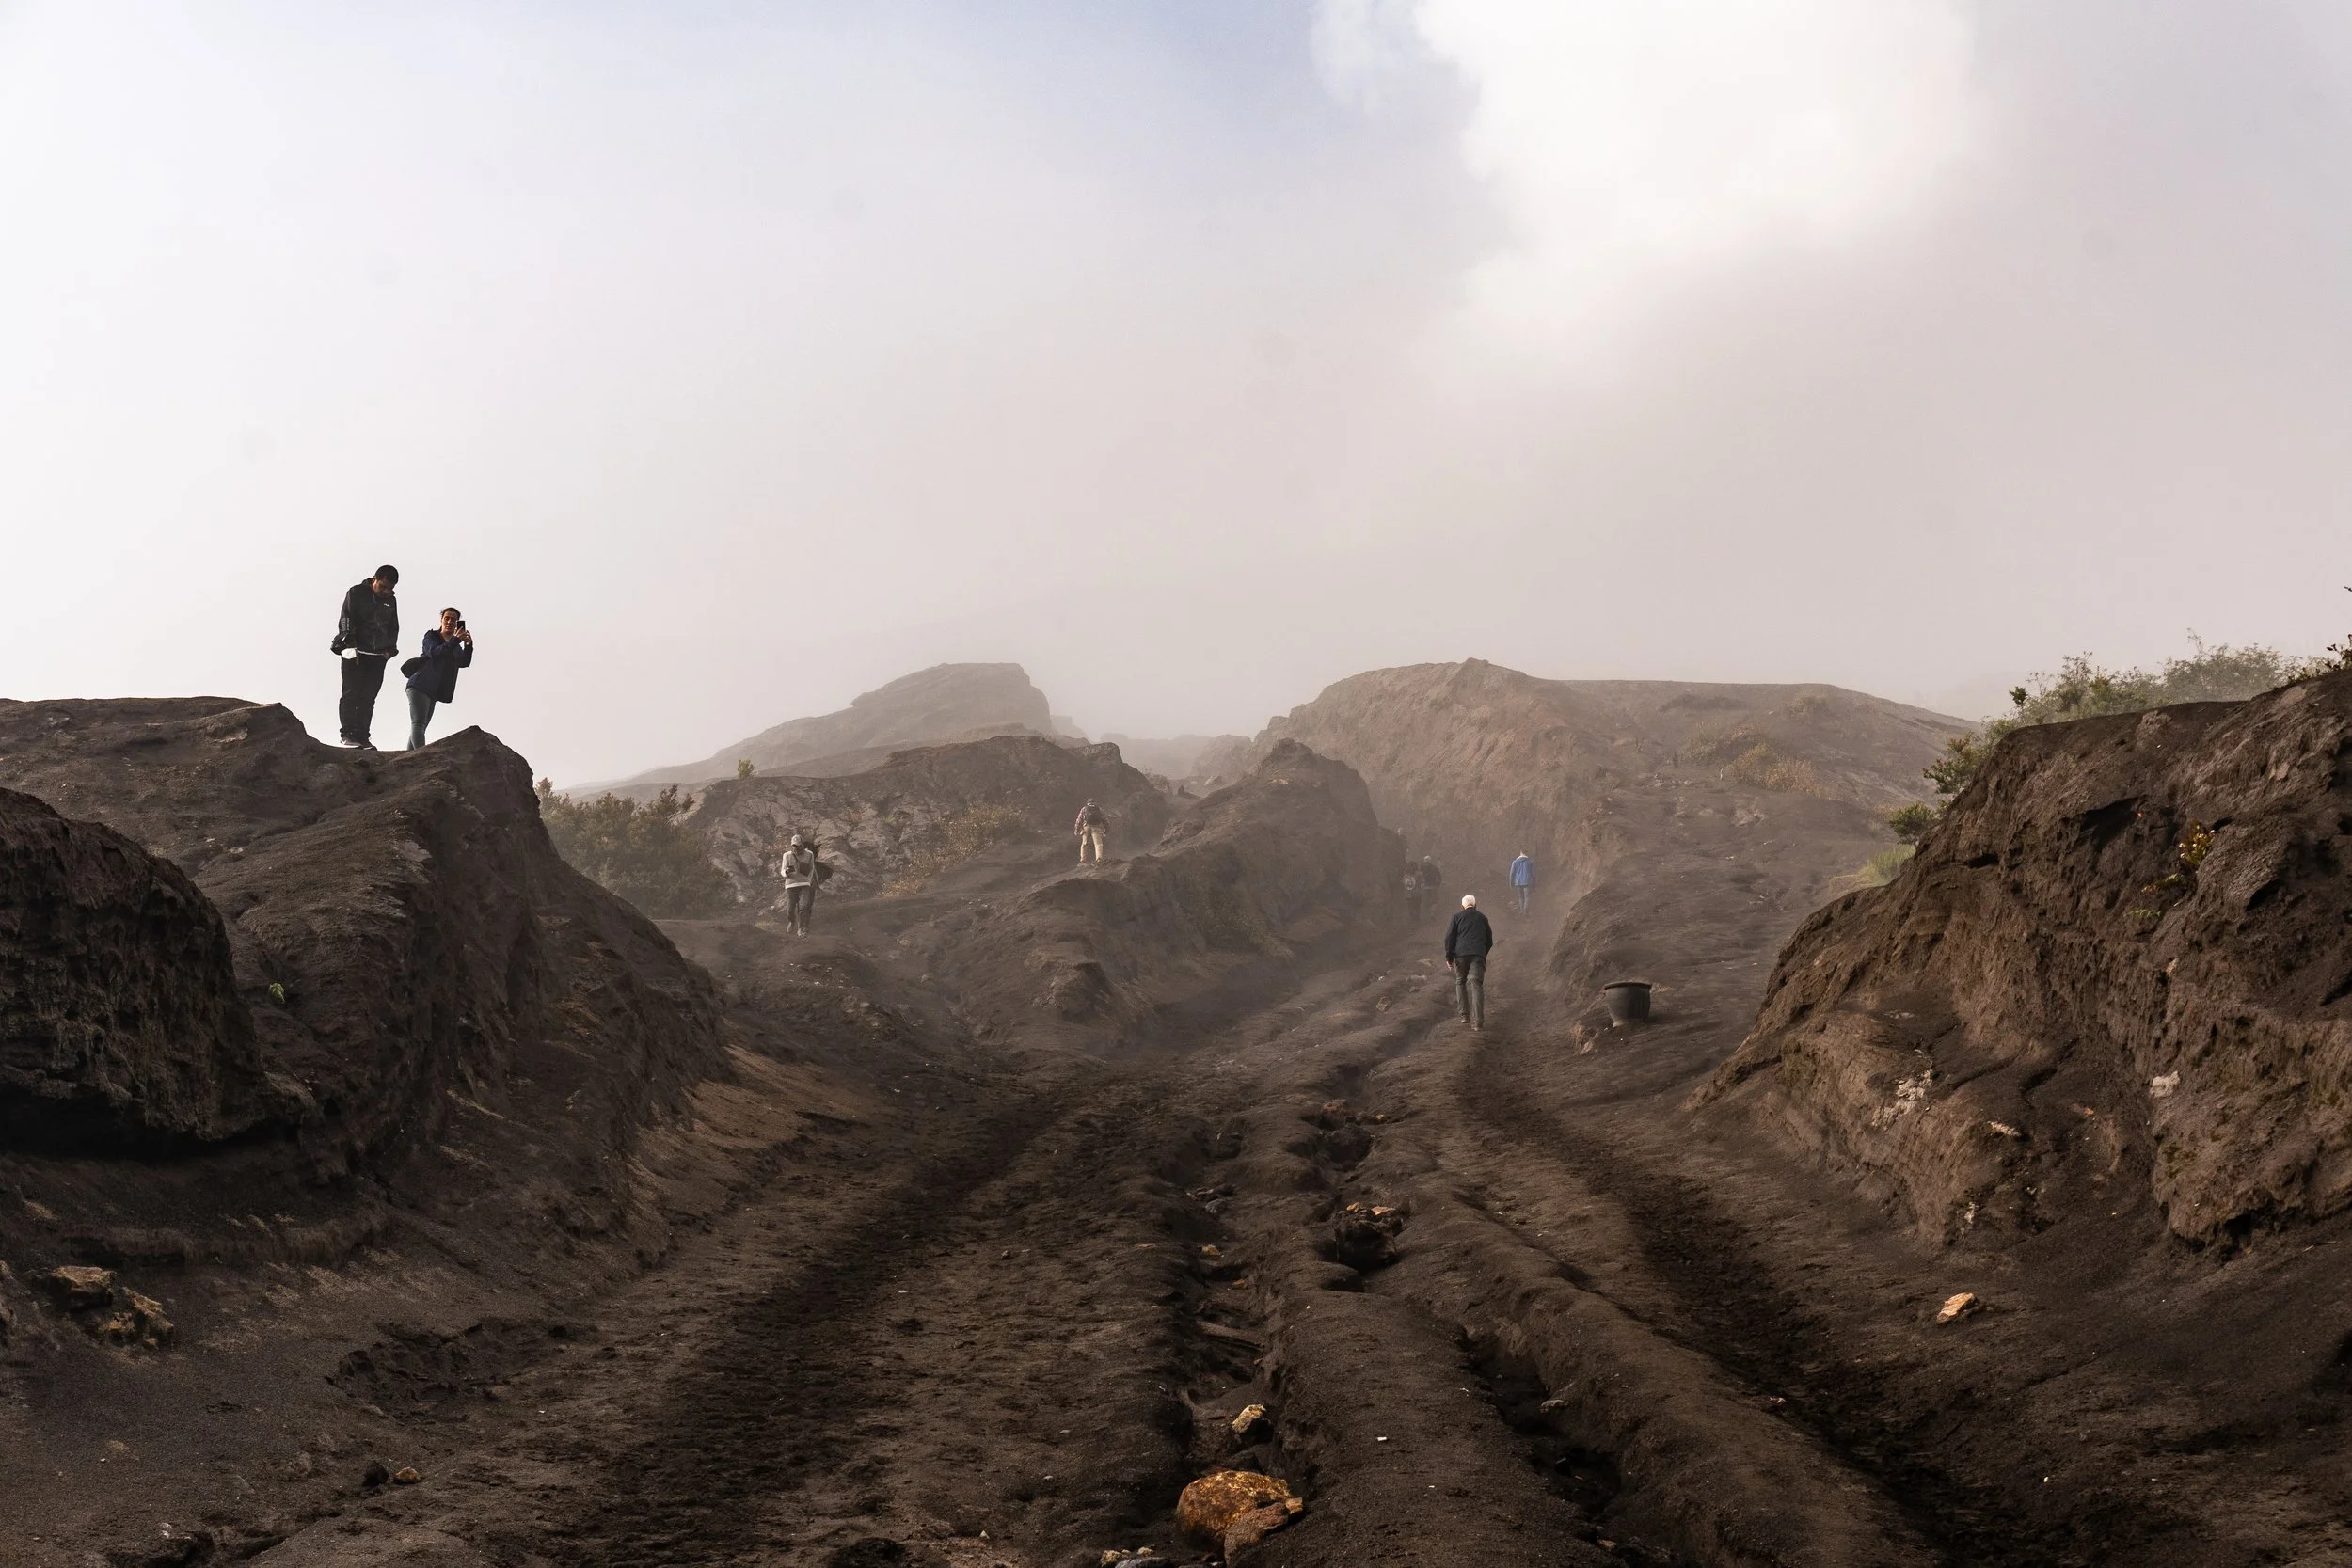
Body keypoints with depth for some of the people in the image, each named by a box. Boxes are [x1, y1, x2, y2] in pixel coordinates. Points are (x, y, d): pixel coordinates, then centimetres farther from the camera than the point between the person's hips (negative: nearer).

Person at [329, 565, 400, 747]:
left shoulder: (391, 600, 15)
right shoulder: (356, 593, 0)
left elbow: (394, 628, 23)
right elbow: (346, 621, -8)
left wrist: (389, 649, 9)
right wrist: (350, 644, -20)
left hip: (377, 656, 4)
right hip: (355, 653, -4)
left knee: (368, 697, 0)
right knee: (351, 693, -10)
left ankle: (361, 736, 0)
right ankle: (348, 734, -10)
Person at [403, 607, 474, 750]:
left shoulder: (455, 646, 18)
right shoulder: (431, 636, 2)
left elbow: (464, 662, -1)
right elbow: (434, 652, -20)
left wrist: (468, 646, -18)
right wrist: (455, 640, -29)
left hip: (432, 692, 7)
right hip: (420, 686, -7)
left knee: (420, 727, 6)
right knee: (418, 724, -20)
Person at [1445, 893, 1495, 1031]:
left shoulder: (1458, 916, 11)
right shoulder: (1482, 918, 18)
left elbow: (1449, 937, 3)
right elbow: (1489, 941, 22)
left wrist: (1449, 957, 7)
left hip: (1461, 954, -1)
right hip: (1478, 954, 1)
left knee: (1460, 982, 18)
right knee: (1476, 984, -5)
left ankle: (1465, 1015, 13)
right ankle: (1478, 1021, -16)